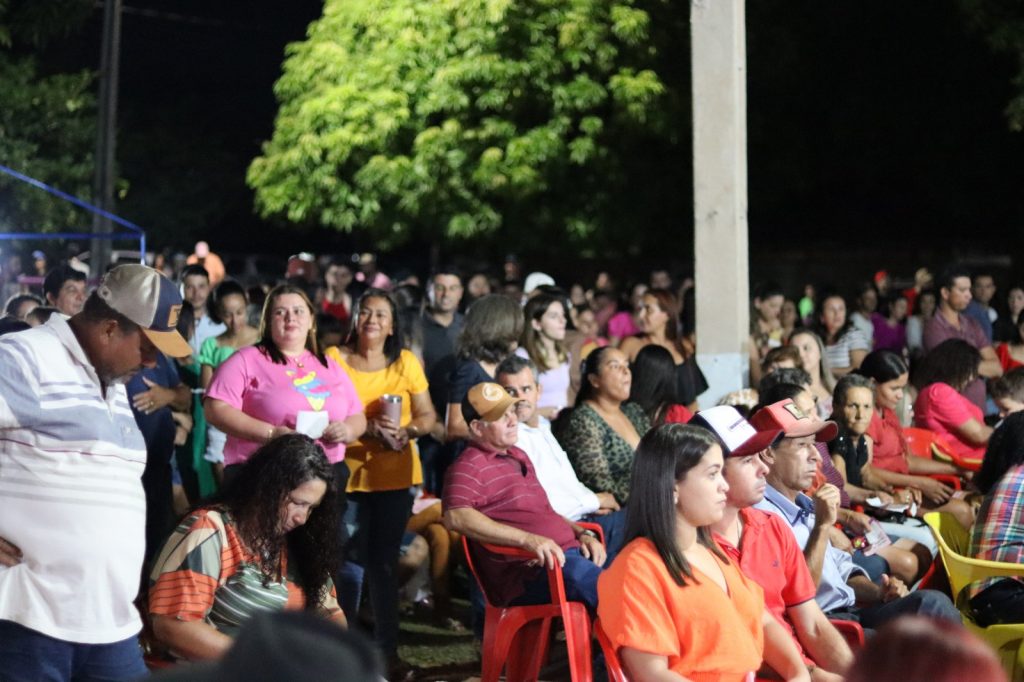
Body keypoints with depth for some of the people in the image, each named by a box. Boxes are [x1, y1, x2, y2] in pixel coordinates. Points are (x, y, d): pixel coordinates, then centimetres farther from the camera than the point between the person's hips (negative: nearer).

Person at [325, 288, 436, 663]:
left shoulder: (406, 361, 4)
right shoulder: (334, 358, -3)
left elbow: (428, 415, 5)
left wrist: (406, 432, -16)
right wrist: (366, 427, -23)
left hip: (396, 475, 2)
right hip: (349, 473, -2)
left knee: (385, 562, 9)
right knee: (352, 560, -3)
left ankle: (388, 646, 18)